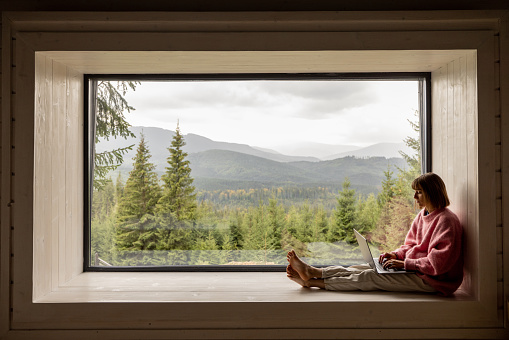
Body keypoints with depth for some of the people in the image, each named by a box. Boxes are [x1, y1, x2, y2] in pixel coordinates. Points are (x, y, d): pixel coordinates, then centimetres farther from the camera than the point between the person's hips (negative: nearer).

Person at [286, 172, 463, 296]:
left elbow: (437, 263, -24)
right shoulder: (422, 215, 12)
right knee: (361, 268, -4)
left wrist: (405, 263, -22)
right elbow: (410, 244, 18)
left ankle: (311, 281, -15)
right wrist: (395, 254, -1)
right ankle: (310, 272, -9)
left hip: (431, 281, -9)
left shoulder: (445, 220, -18)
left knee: (368, 277, -17)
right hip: (413, 269, 9)